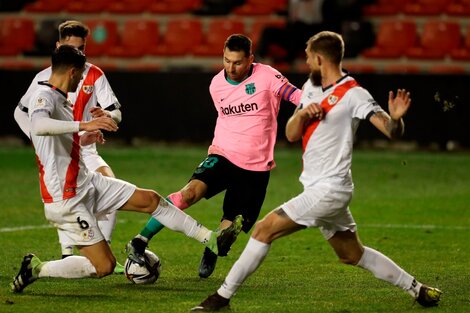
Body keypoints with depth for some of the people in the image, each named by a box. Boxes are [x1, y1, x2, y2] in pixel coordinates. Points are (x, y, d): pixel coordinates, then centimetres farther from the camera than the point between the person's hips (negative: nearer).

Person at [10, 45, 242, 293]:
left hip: (86, 182, 10)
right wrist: (84, 125, -47)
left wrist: (81, 140, 28)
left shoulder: (59, 99, 12)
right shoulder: (43, 96, -18)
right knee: (104, 266, -10)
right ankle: (37, 269, 2)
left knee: (150, 199, 9)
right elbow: (39, 126, -42)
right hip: (66, 199, -10)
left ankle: (211, 240, 17)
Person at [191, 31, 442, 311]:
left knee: (264, 230, -12)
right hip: (319, 189, 9)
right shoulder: (311, 87, 10)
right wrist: (301, 114, -12)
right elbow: (291, 135, 9)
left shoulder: (354, 95, -14)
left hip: (328, 190, -9)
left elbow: (392, 131, -20)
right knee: (352, 254, 18)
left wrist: (395, 118, -43)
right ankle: (417, 289, 27)